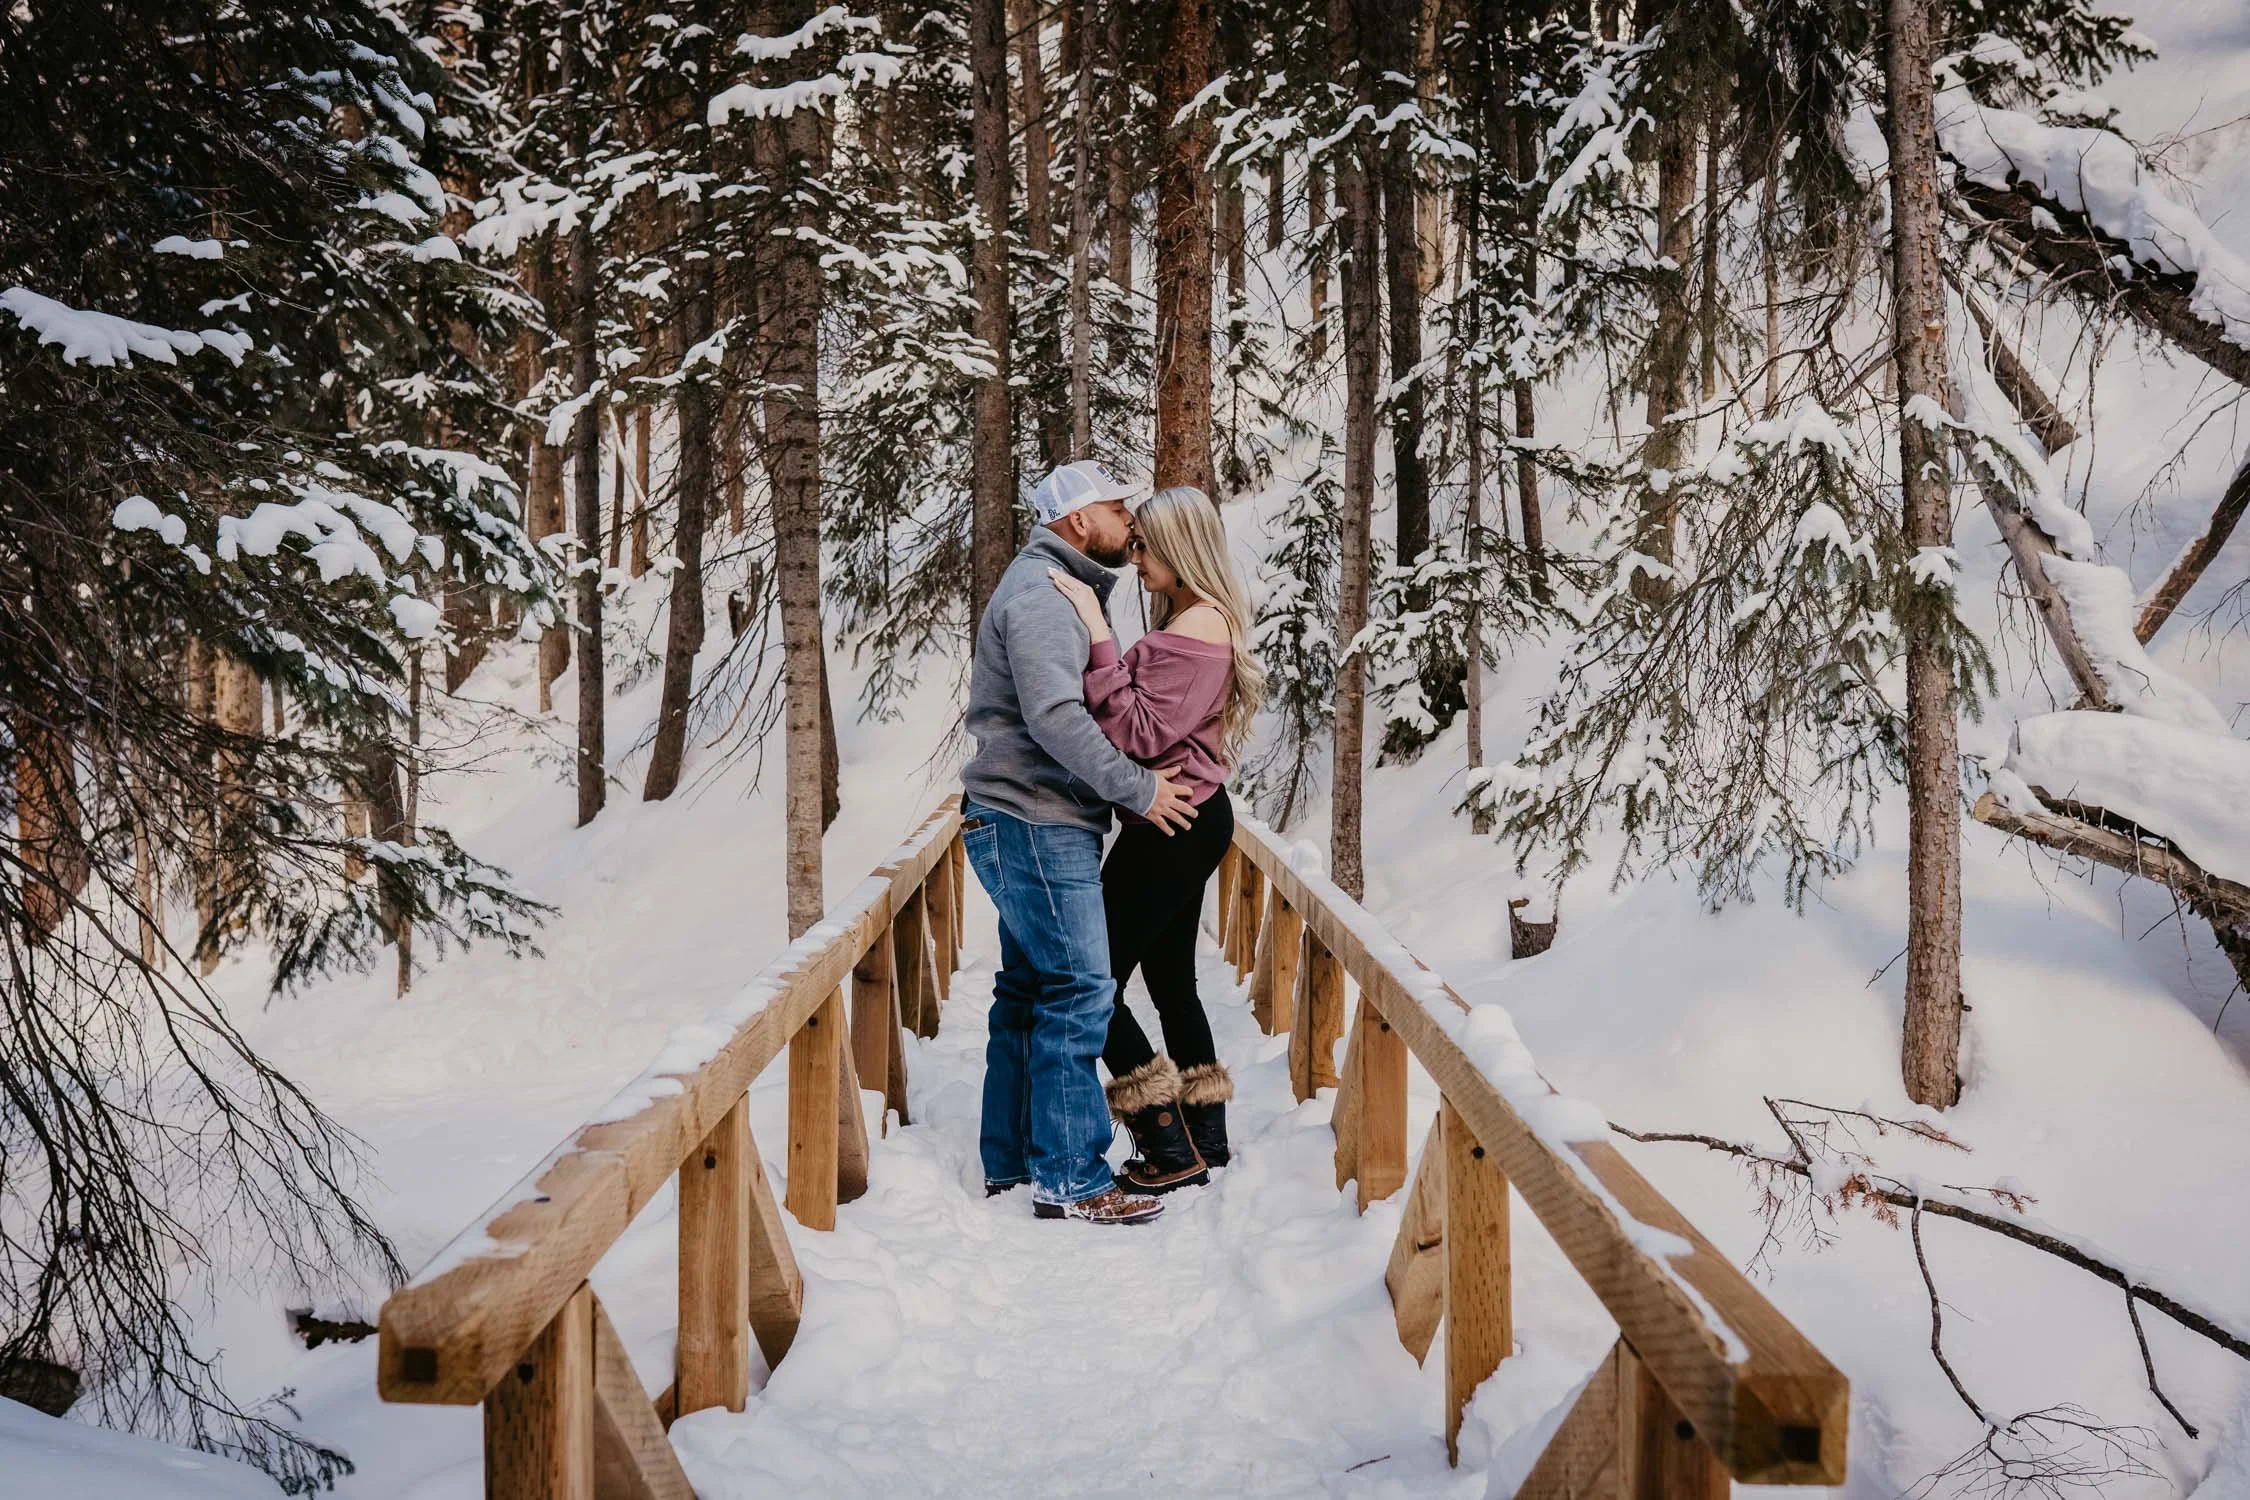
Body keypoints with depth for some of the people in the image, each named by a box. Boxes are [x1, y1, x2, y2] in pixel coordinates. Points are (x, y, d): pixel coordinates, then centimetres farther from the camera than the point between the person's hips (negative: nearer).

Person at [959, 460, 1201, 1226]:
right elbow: (1056, 717, -24)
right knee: (1077, 992, -10)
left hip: (1041, 825, 11)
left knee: (1028, 991, 14)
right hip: (1034, 824, -11)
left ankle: (1009, 1163, 21)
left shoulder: (1067, 592, 19)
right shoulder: (1039, 596, -15)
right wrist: (1138, 788, -20)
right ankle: (1071, 1179, -6)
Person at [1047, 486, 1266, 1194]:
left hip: (1170, 828, -11)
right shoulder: (1202, 619, 14)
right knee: (1170, 977, 18)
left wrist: (1098, 638, -27)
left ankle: (1172, 1149, 0)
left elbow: (1141, 734, -24)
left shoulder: (1197, 629, -18)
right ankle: (1206, 1134, 26)